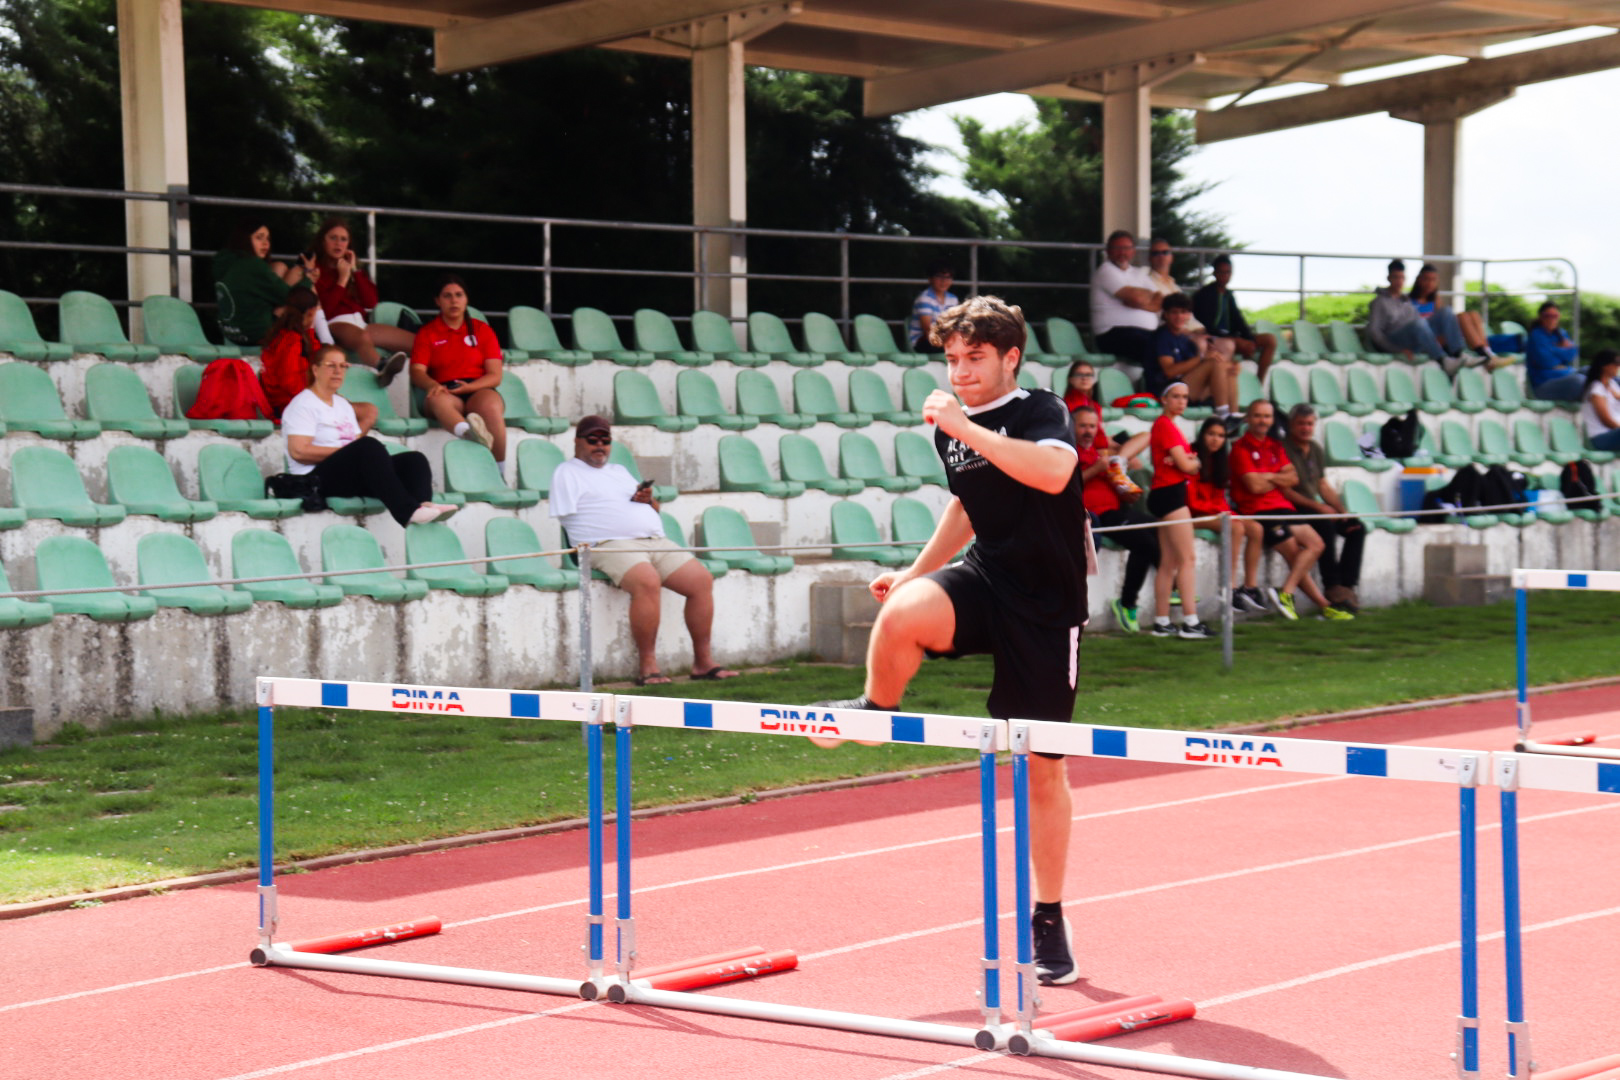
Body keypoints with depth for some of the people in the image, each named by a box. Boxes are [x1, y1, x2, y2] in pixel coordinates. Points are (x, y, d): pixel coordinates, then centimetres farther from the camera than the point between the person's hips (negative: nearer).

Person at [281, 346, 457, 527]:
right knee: (369, 447, -36)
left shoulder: (343, 404, 29)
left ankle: (420, 504, -49)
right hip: (321, 476, -8)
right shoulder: (302, 404, 3)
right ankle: (407, 511, -52)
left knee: (414, 459, -15)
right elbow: (299, 451, -11)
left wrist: (368, 422, 0)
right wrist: (345, 451, -10)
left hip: (356, 474, 8)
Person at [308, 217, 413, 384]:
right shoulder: (314, 268, 2)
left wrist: (355, 271, 4)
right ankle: (381, 366, -76)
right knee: (363, 338, -44)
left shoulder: (349, 262, 22)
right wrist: (343, 278, -5)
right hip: (334, 324, -8)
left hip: (359, 323, 8)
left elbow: (371, 302, 12)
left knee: (416, 342, -9)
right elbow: (324, 308, -11)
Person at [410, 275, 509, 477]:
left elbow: (495, 375, 8)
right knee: (437, 399, -38)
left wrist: (469, 386, -12)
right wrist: (433, 385, -19)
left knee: (491, 405, -36)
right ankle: (468, 431, -70)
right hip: (447, 392, 0)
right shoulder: (427, 333, 19)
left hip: (479, 390, 0)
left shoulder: (482, 329, 18)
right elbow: (417, 372, 5)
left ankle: (500, 473, -36)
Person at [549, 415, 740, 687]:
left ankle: (703, 662, -6)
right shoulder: (567, 473, 12)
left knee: (702, 580, -12)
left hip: (656, 542, 7)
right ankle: (647, 667, -31)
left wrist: (648, 499, 8)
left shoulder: (619, 471, 32)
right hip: (610, 545, -7)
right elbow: (567, 517, -1)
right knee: (648, 581, -37)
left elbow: (655, 511, 31)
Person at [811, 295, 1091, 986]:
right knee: (900, 613, -31)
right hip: (984, 582, 4)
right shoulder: (950, 428, 8)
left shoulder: (1039, 411, -13)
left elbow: (1054, 470, -37)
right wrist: (916, 571, 21)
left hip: (1046, 605, -4)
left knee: (1042, 769, 3)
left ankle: (1049, 922, 18)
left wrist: (965, 428, -34)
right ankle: (877, 713, 1)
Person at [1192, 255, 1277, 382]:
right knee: (1247, 346, -33)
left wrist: (1250, 338, -6)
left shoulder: (1228, 295, 18)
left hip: (1230, 337, 8)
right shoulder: (1203, 295, -5)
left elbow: (1238, 322, 14)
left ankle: (1259, 382, -15)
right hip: (1213, 340, -8)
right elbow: (1206, 327, -12)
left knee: (1270, 339, -7)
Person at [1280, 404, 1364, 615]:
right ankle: (1332, 587, -29)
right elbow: (1285, 490, -15)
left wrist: (1343, 511, 4)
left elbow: (1323, 485, 18)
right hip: (1292, 510, -8)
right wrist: (1318, 506, -19)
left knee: (1357, 528, -8)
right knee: (1326, 526, -33)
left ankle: (1346, 586, -13)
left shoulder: (1316, 449, 15)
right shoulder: (1283, 449, -10)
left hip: (1314, 508, 8)